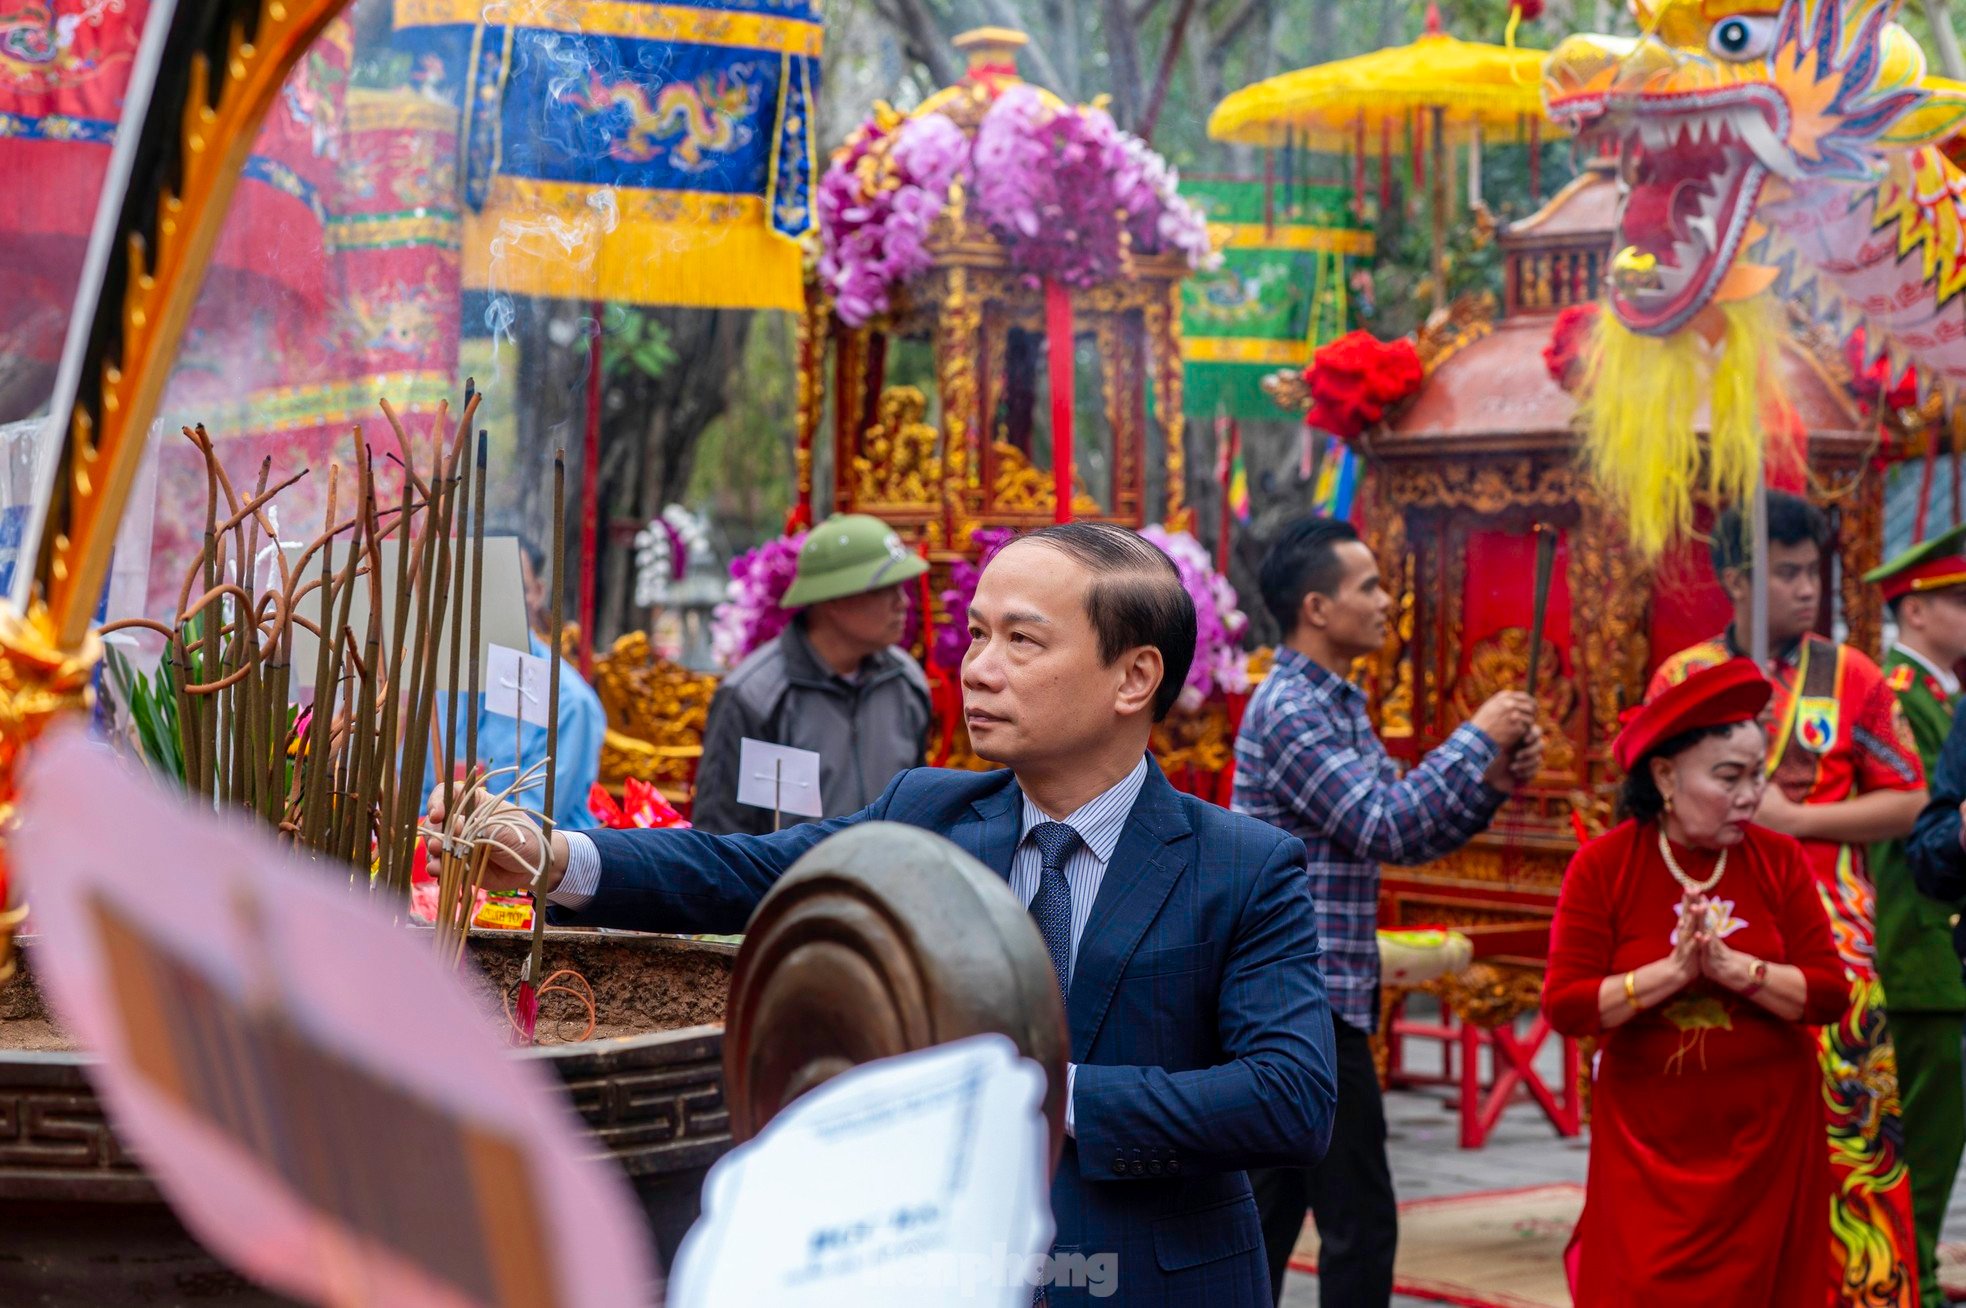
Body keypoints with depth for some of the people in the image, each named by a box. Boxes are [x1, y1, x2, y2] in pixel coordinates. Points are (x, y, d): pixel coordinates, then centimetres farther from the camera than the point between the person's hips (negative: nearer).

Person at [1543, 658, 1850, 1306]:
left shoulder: (1778, 860, -2)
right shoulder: (1602, 865, -8)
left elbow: (1830, 994, -8)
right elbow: (1565, 1005, -13)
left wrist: (1733, 968, -21)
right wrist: (1672, 972, -23)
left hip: (1768, 1132, 2)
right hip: (1648, 1137, -2)